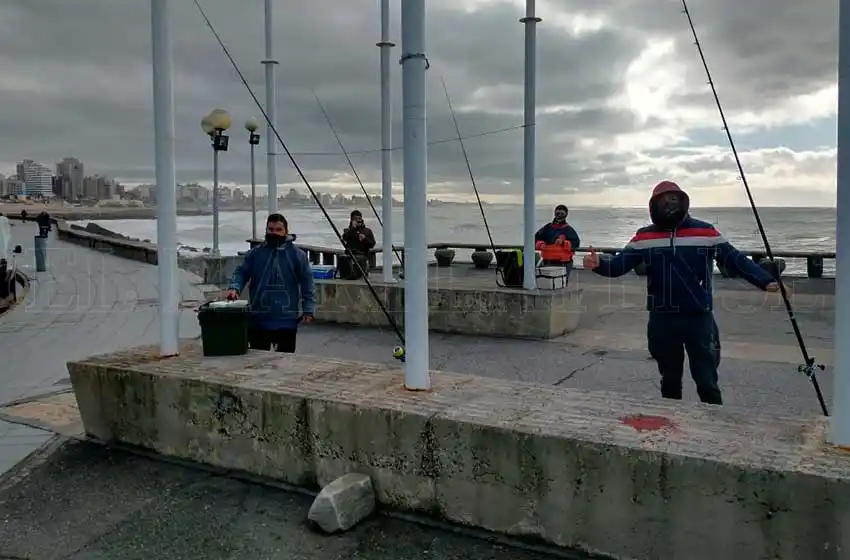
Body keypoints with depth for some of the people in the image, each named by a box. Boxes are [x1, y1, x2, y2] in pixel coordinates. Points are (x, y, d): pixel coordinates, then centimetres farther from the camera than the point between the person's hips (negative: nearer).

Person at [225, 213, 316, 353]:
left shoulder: (297, 255, -1)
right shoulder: (255, 253, 6)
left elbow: (307, 283, -1)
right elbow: (241, 272, 6)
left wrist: (308, 310, -7)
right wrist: (235, 288, -16)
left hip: (286, 321, -2)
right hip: (258, 320, 2)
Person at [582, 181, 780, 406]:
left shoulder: (706, 232, -3)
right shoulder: (644, 237, 2)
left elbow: (736, 260, -4)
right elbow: (619, 264, -4)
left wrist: (765, 281, -15)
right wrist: (599, 264, -24)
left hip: (698, 319, -2)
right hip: (662, 320, 2)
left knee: (706, 382, 2)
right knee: (669, 381, 17)